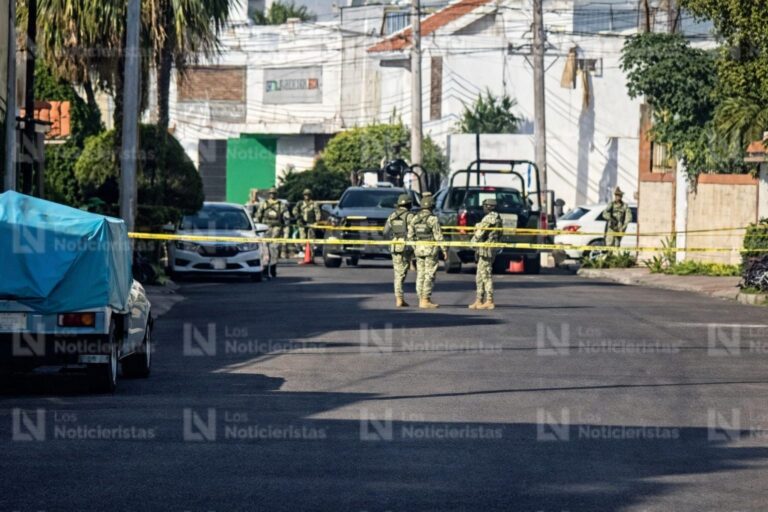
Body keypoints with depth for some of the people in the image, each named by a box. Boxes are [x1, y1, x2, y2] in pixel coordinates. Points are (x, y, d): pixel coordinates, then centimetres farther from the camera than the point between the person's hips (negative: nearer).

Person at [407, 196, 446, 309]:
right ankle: (426, 301, -7)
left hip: (419, 249, 6)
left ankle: (421, 300, 12)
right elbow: (438, 236, -14)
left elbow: (410, 235, 10)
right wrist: (444, 250, -7)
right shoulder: (433, 219, -12)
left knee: (420, 275, 10)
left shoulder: (415, 218, 6)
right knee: (429, 275, -4)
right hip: (431, 249, -6)